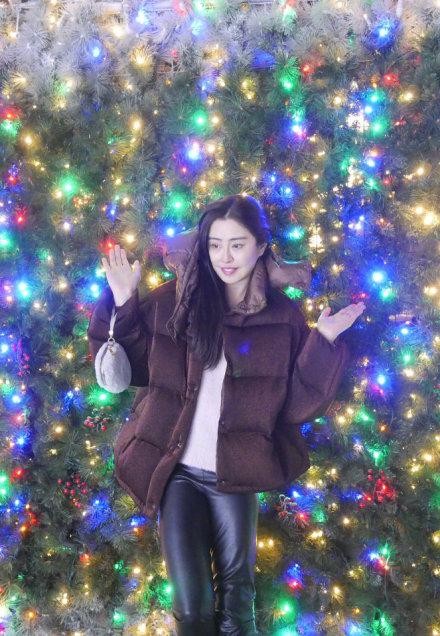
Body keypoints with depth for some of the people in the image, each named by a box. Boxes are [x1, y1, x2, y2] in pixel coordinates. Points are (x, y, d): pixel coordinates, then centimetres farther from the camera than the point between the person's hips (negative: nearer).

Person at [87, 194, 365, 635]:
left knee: (237, 598, 11)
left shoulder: (283, 317, -1)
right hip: (177, 471, 0)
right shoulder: (175, 300, 0)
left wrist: (324, 342, -13)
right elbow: (136, 367, 5)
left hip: (235, 477, 0)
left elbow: (298, 405, -3)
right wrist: (124, 303, -4)